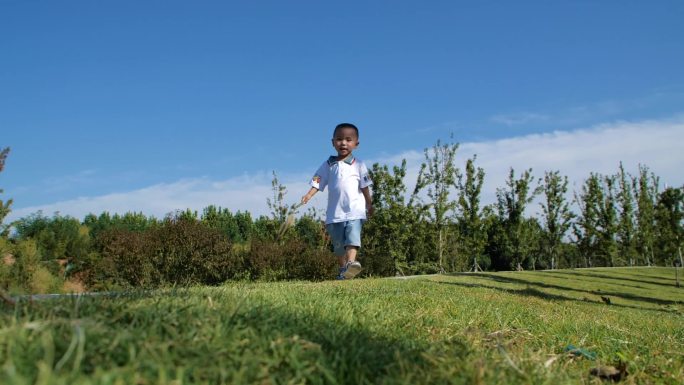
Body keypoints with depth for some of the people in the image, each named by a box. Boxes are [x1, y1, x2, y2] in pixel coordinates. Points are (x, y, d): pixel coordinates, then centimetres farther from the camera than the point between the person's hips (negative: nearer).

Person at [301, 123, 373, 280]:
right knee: (338, 243, 10)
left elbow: (364, 186, 5)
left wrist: (369, 204, 8)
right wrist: (309, 195, -14)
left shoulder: (358, 164, 3)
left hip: (355, 210, -3)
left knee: (353, 236, -24)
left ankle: (351, 262, -40)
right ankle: (343, 269, 23)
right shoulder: (328, 165, 8)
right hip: (335, 212, 3)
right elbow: (317, 182, 3)